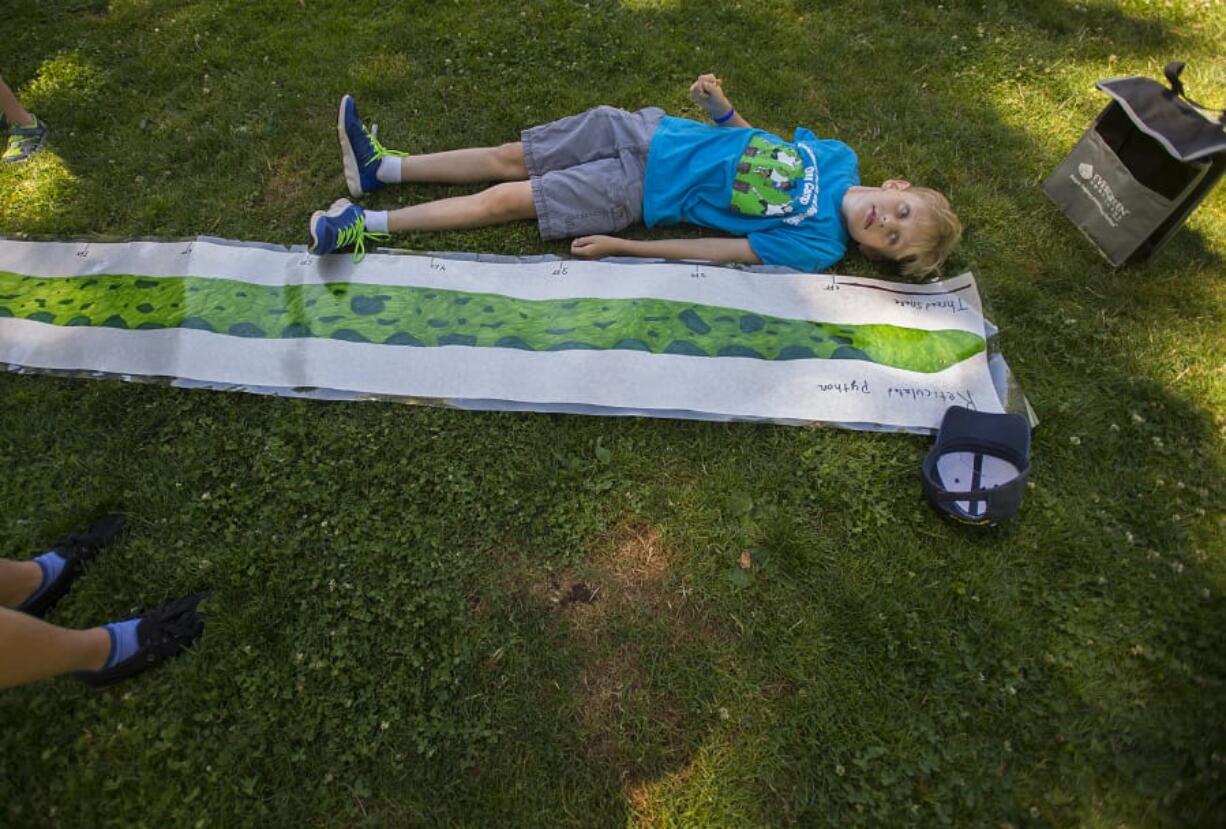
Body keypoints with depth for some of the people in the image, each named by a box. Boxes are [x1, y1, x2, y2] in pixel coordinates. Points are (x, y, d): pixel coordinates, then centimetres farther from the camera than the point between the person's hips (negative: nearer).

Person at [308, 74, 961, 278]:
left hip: (639, 192, -5)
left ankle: (368, 226, 6)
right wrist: (720, 105, -2)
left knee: (505, 199, -8)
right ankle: (381, 167, 19)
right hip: (651, 133, 5)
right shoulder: (839, 158, 3)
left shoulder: (814, 247, -14)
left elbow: (713, 251, -18)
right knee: (509, 157, 3)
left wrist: (618, 246, -19)